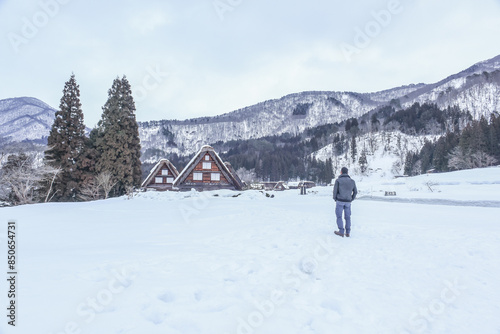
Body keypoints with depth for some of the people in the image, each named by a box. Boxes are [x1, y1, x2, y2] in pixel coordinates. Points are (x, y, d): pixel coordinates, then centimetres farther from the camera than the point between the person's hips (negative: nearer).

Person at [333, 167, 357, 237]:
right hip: (348, 202, 4)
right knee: (347, 217, 13)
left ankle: (341, 232, 3)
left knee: (339, 216, 6)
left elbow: (335, 191, -9)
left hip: (340, 201, -3)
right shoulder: (352, 181, 3)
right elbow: (355, 192, 6)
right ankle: (348, 232, 13)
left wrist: (335, 199, 8)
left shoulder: (338, 180, -8)